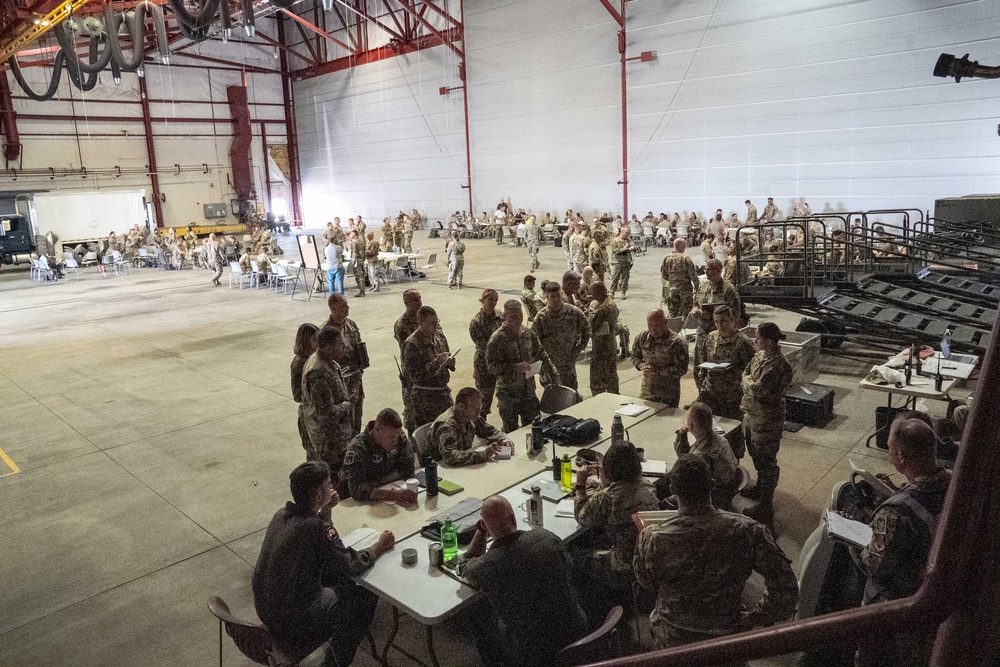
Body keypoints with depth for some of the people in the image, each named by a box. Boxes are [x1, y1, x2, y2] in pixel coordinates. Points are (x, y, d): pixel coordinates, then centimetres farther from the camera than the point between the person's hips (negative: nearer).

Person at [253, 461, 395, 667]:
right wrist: (379, 547, -6)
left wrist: (325, 511, -2)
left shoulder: (282, 514, -4)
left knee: (343, 582, 22)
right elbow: (351, 567, -21)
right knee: (366, 597, 8)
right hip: (292, 620, -8)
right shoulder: (313, 527, -30)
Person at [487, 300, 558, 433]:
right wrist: (515, 367, -27)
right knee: (511, 432, 5)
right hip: (508, 393, -5)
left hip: (529, 391, 5)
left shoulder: (528, 333, 3)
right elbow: (492, 366, -17)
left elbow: (541, 355, 13)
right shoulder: (497, 338, -15)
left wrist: (553, 374, 8)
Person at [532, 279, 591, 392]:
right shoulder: (541, 317, -11)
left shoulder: (574, 312, -7)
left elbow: (586, 329, 9)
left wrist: (580, 348, 2)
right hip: (549, 365, -1)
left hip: (569, 364, 1)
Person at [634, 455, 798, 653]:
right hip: (725, 637, 1)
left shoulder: (652, 539, -28)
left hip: (671, 638, -1)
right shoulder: (747, 532, -27)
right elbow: (785, 586, -20)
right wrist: (755, 618, -6)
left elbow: (646, 583, -8)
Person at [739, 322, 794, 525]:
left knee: (766, 460, 3)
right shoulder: (761, 354, 2)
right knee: (756, 454, 26)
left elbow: (758, 389, -28)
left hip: (767, 419, -10)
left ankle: (766, 505, 16)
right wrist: (751, 384, -9)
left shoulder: (776, 365, -27)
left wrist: (748, 381, -9)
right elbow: (746, 372, 11)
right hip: (752, 412, 10)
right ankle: (761, 487, 47)